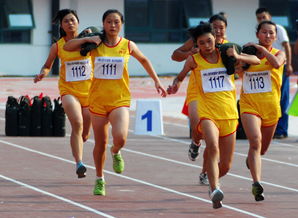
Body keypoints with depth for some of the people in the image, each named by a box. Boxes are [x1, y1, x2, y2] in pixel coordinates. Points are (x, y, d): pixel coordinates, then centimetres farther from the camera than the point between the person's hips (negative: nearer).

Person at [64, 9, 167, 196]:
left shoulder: (128, 45, 1)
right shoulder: (95, 45, 0)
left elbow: (144, 60, 20)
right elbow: (67, 47, -1)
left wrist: (157, 81, 20)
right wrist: (87, 39, -13)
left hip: (120, 100, -1)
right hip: (98, 99, 1)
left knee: (120, 138, -22)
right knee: (101, 143, 7)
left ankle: (116, 153, 15)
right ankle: (100, 180, 28)